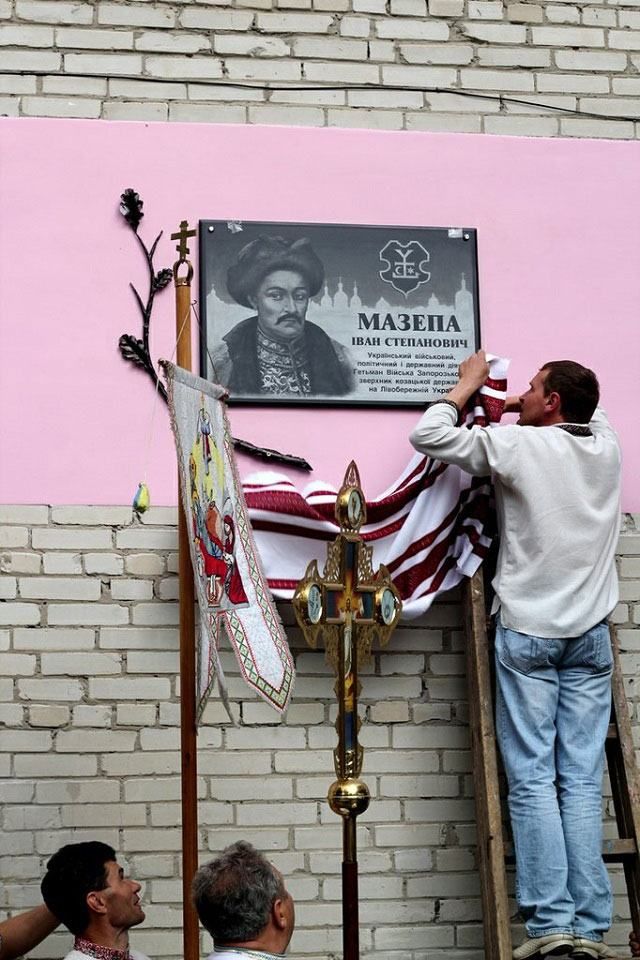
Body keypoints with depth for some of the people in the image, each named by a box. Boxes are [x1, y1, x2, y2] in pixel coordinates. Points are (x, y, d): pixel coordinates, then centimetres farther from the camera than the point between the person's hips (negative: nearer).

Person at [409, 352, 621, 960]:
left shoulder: (515, 446, -7)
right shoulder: (606, 447, 8)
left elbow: (426, 435, 0)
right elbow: (588, 410, 32)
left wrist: (468, 385, 14)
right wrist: (511, 406, 28)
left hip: (526, 634, -4)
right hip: (590, 636, 4)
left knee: (533, 781, -3)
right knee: (583, 783, 1)